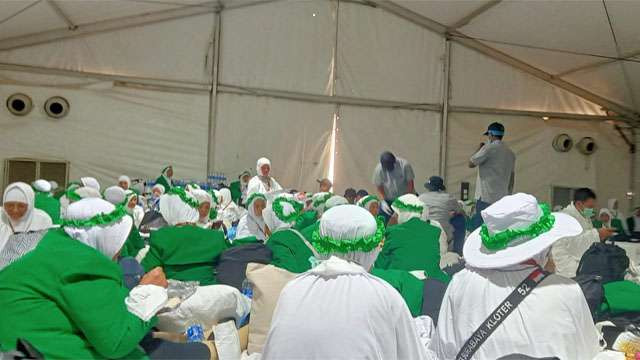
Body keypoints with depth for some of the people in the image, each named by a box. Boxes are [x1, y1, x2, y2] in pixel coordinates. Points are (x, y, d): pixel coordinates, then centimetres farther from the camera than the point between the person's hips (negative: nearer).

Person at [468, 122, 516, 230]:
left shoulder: (489, 148, -9)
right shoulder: (510, 153, 14)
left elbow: (471, 164, -5)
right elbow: (512, 178, 18)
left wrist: (479, 148, 9)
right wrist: (508, 195, 25)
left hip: (486, 198, -8)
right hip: (503, 200, 8)